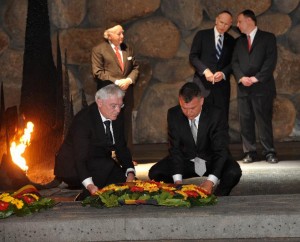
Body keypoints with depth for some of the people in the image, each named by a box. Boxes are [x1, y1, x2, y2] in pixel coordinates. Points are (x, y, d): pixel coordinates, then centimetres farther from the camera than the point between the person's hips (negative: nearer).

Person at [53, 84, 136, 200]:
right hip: (73, 167, -7)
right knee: (107, 165, -31)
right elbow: (80, 157, -31)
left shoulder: (117, 119, -2)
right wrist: (89, 185, -45)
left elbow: (121, 148, 3)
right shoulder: (83, 119, -25)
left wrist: (130, 173, -16)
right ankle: (84, 200, -15)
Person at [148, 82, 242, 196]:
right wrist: (177, 180, -27)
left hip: (212, 160, -2)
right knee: (155, 173, -19)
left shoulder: (215, 114, -22)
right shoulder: (173, 114, -15)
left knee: (233, 173, -32)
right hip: (186, 160, 2)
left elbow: (221, 150, -24)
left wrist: (211, 181, -37)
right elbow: (175, 148, -13)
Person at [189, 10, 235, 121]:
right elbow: (193, 56, 0)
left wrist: (223, 73, -10)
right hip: (203, 82, -2)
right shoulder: (202, 35, 6)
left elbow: (232, 62, 11)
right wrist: (205, 70, -14)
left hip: (222, 84, 2)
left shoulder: (231, 41, 14)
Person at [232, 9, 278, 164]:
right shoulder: (239, 41, 19)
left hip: (262, 87, -4)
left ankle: (269, 152, -1)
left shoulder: (268, 38, 5)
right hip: (244, 88, 4)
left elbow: (271, 61, -4)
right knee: (246, 122, 1)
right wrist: (241, 78, -7)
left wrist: (256, 78, -12)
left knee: (264, 121, -6)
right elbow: (235, 62, 11)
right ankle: (250, 153, 6)